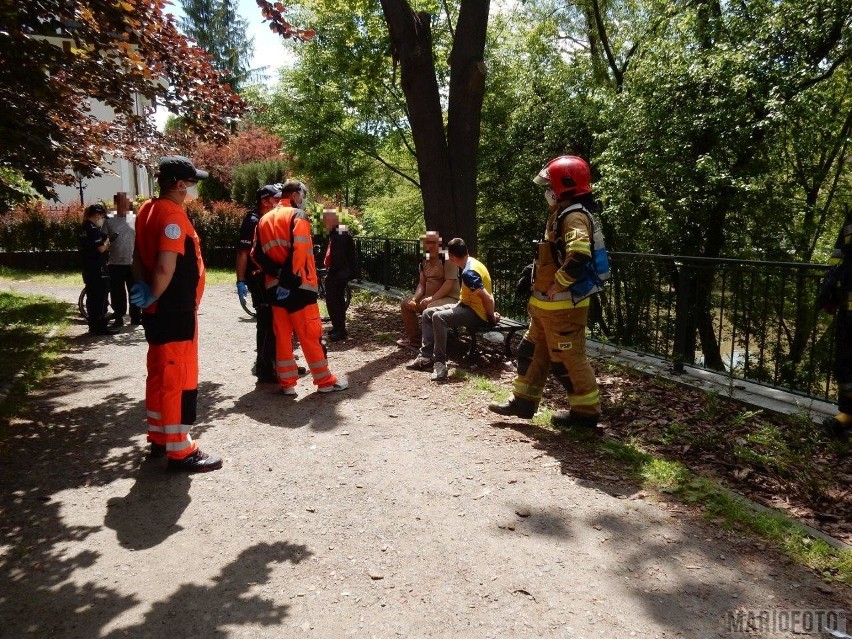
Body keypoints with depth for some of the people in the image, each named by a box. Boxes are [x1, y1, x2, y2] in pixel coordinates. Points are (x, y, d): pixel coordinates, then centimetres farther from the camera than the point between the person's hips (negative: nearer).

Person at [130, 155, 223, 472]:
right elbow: (166, 268, -27)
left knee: (160, 374, 17)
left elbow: (138, 256, 15)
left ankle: (159, 438, 30)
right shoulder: (173, 215, -19)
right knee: (180, 378, -3)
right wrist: (154, 297, -12)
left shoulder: (147, 210, 11)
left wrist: (144, 288, 3)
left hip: (159, 310, 10)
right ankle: (180, 450, 5)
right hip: (175, 312, -10)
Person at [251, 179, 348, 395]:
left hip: (275, 286, 6)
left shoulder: (264, 219, 15)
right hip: (298, 285, -6)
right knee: (310, 334, 0)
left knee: (282, 335, 9)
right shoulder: (297, 215, -5)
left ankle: (287, 382, 13)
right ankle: (325, 380, 8)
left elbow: (256, 254, 9)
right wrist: (290, 276, -14)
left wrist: (275, 272, 3)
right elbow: (300, 249, -20)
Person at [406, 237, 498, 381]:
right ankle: (426, 356, 4)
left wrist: (492, 318, -14)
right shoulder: (471, 262, 6)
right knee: (428, 313, 6)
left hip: (477, 313, -10)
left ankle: (440, 363, -27)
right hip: (467, 305, 10)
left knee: (438, 317, -31)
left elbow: (487, 298, -28)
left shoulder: (468, 273, -25)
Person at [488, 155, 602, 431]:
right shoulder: (562, 214, 15)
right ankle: (524, 402, 27)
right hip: (547, 305, 10)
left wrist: (557, 286, -24)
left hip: (563, 306, -10)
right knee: (532, 352, 16)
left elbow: (579, 258, -36)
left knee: (568, 359, 0)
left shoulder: (575, 216, -18)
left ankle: (586, 411, 15)